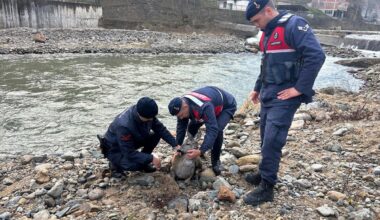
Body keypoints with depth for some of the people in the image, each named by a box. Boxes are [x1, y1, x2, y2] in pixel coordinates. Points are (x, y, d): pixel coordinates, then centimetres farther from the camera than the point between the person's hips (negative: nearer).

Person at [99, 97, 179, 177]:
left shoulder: (147, 114, -19)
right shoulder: (124, 126, -39)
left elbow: (160, 128, -9)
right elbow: (129, 153, -33)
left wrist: (175, 145, -17)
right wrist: (151, 158, -34)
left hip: (133, 141, 7)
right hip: (115, 149, -7)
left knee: (156, 135, -12)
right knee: (135, 165, -33)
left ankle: (143, 161, 5)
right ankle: (116, 164, -1)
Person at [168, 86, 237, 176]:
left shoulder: (204, 107, -47)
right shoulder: (182, 104, -22)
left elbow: (212, 130, -50)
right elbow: (181, 127, -12)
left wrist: (201, 151, -55)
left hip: (227, 106, -7)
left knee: (217, 130, -29)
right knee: (192, 126, -4)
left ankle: (216, 161, -8)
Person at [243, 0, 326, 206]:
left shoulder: (294, 25, -14)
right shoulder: (268, 32, 15)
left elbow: (316, 55, -22)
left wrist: (300, 88, -21)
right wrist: (258, 88, 24)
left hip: (284, 97, -9)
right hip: (268, 95, 9)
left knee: (272, 141, -7)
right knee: (266, 139, 15)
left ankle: (266, 187, 5)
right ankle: (265, 174, 31)